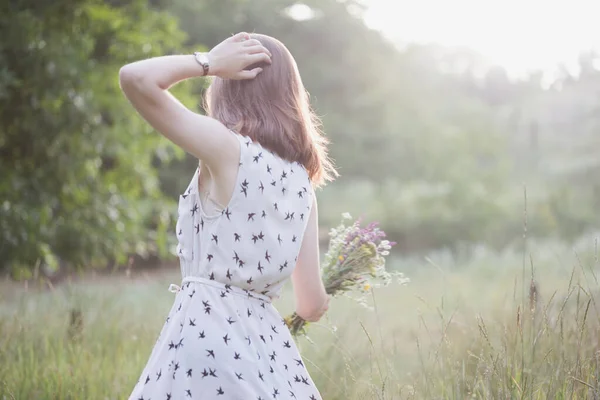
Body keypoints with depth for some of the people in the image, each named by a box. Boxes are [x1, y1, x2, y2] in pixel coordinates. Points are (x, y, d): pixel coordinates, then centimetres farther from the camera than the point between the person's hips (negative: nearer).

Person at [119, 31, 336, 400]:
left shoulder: (227, 148, -9)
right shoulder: (302, 181, 9)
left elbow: (135, 78, -15)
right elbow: (311, 305, 9)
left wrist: (209, 62, -1)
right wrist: (320, 302, 33)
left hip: (208, 334, -6)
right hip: (265, 339, 6)